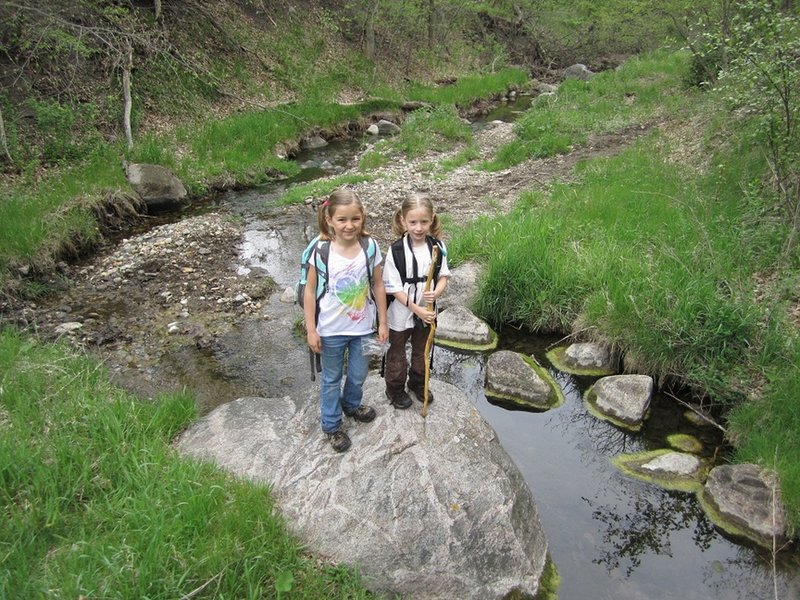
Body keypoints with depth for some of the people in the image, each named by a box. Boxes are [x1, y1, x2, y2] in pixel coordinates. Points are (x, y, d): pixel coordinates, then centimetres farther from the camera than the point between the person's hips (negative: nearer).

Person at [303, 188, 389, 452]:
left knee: (358, 375, 23)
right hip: (331, 330, -2)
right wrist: (311, 330, -9)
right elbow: (310, 291, -10)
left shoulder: (370, 246, -12)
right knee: (332, 379, 17)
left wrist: (383, 322, 1)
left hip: (363, 327, 2)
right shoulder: (321, 251, -18)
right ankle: (331, 425, 38)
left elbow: (378, 285, -3)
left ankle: (351, 404, 54)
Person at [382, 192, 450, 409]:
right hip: (400, 313, -3)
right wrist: (416, 309, -21)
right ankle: (395, 389, 38)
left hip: (427, 312, 4)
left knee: (422, 351, 24)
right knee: (397, 354, 17)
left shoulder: (437, 247, -11)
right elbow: (394, 288, -18)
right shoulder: (396, 251, -21)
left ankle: (418, 383, 47)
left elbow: (443, 276, -1)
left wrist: (436, 293, -22)